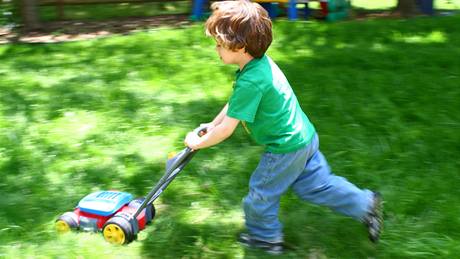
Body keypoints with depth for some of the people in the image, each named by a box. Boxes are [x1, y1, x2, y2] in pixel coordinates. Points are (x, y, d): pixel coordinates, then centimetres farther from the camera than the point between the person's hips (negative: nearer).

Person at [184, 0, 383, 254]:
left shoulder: (250, 81, -30)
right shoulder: (260, 62, -1)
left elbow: (226, 130, -23)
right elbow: (235, 102, 14)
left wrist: (198, 142, -7)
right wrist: (211, 124, 20)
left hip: (286, 148, -9)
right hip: (303, 137, 9)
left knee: (261, 191, 14)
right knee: (318, 185, 22)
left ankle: (264, 236, 36)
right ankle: (366, 204, 25)